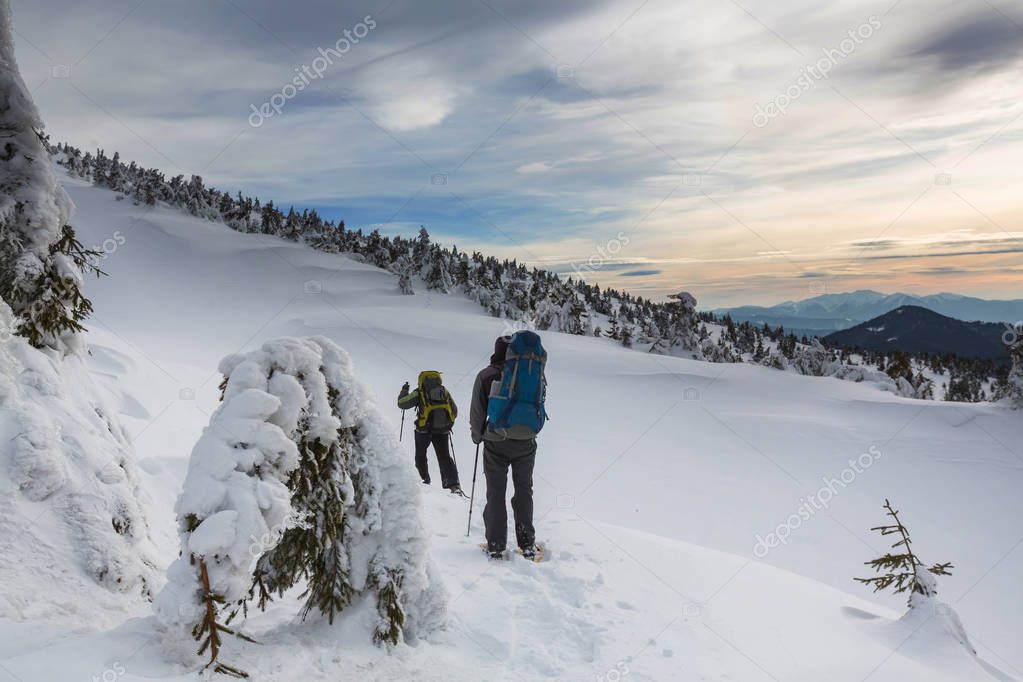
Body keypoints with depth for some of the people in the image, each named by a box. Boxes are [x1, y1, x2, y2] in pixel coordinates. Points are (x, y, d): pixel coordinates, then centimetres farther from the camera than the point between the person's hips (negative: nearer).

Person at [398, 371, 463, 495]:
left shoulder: (419, 392, 3)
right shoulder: (445, 392, 13)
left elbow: (402, 403, 9)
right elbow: (455, 412, 17)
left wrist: (404, 391, 27)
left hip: (424, 430, -2)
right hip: (443, 430, 2)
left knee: (420, 455, 19)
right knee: (445, 457, 6)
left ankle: (424, 481, 16)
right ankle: (453, 484, -7)